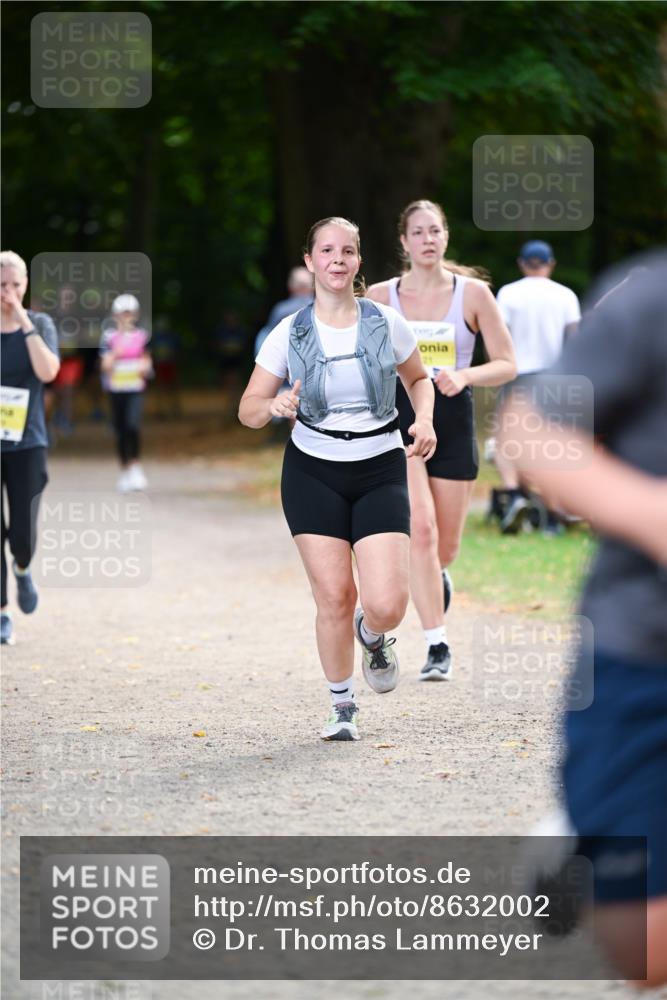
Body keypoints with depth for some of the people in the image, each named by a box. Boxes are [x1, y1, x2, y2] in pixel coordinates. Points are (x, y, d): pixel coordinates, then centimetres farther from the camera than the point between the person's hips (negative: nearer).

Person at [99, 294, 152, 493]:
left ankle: (134, 465, -7)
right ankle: (125, 471, 19)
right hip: (116, 389, 1)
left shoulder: (142, 337, 5)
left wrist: (144, 368, -10)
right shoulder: (109, 337, 3)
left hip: (135, 389, -1)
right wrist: (115, 354, -17)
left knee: (133, 424, -21)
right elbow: (105, 366, 0)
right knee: (120, 430, 6)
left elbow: (147, 364, 11)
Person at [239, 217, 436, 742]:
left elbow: (419, 378, 17)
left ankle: (372, 637, 26)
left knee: (387, 604, -13)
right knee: (334, 596, -5)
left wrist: (425, 420, -3)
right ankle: (343, 707, 16)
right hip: (314, 472, 0)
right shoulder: (290, 334, -2)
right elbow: (248, 409, 2)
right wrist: (275, 406, -21)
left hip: (380, 471, 0)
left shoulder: (386, 323, -1)